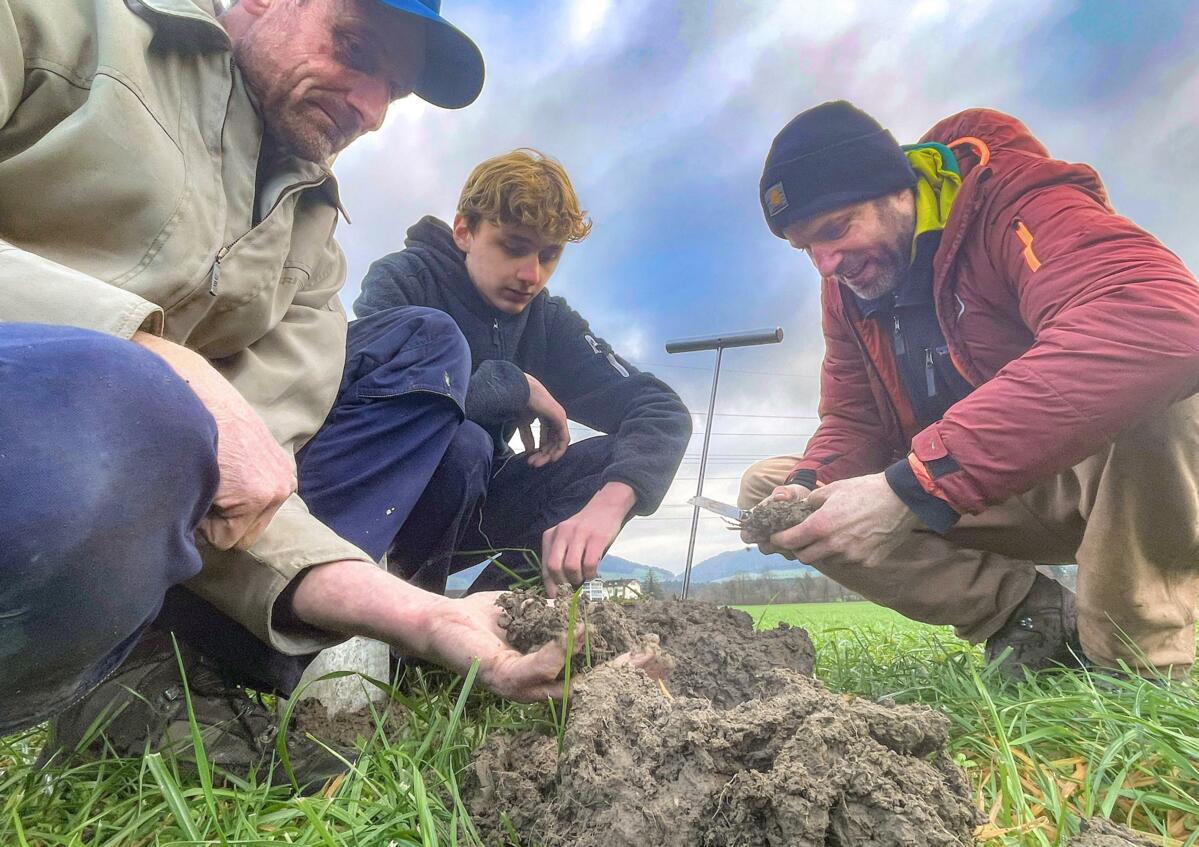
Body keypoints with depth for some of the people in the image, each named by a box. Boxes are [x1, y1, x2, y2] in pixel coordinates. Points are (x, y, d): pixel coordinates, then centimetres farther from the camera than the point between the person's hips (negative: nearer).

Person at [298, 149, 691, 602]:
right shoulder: (404, 277, -9)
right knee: (432, 335, -28)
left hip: (457, 506, 5)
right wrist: (517, 387, -23)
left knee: (620, 457, -13)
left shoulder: (549, 322, 0)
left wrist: (609, 501, -34)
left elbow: (663, 410, -13)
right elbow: (357, 373, -31)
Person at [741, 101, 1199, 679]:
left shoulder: (1014, 202, -20)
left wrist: (913, 484, -43)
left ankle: (1137, 654, -13)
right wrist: (806, 489, -22)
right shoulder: (844, 290, 1)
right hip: (963, 497, 6)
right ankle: (1045, 621, -7)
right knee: (765, 485, -7)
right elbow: (849, 426, 3)